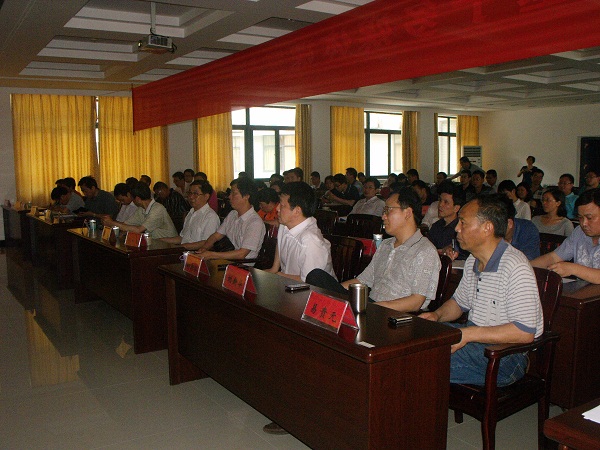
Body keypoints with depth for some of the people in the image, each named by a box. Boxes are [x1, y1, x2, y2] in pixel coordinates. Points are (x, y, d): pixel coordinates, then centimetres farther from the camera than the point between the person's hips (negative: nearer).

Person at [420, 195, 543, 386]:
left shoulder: (515, 268, -21)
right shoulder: (472, 262, 9)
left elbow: (525, 332, -25)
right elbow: (459, 302, 24)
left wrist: (468, 334, -25)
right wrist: (437, 315, 2)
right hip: (472, 338, 9)